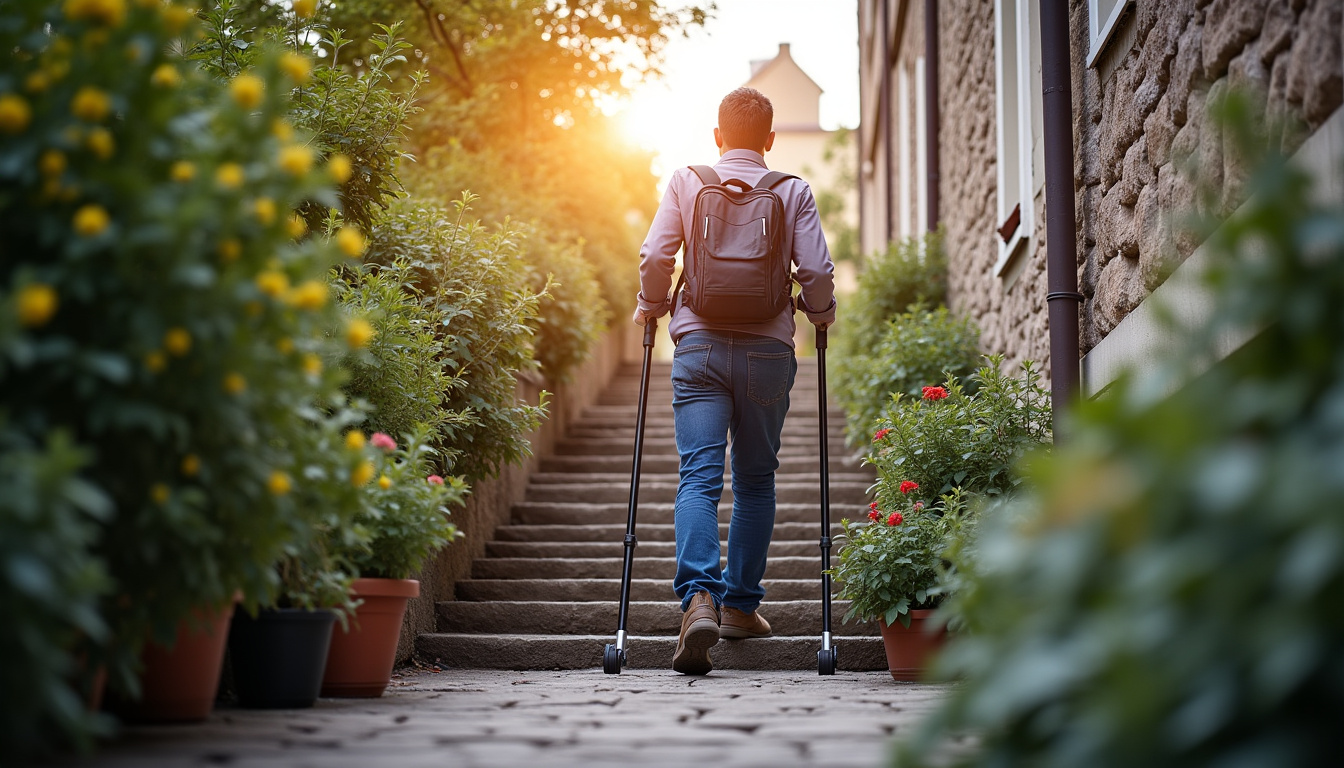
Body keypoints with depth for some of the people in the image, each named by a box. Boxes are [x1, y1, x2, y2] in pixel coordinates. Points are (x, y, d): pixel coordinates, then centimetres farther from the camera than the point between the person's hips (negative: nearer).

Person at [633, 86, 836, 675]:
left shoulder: (686, 181, 7)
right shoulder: (793, 191, 6)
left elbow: (654, 256, -1)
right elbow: (816, 269, 0)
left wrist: (650, 308, 17)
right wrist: (820, 314, 19)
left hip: (699, 346, 0)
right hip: (768, 350, 1)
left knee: (699, 477, -5)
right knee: (755, 480, 14)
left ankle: (699, 598, -25)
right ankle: (740, 604, 19)